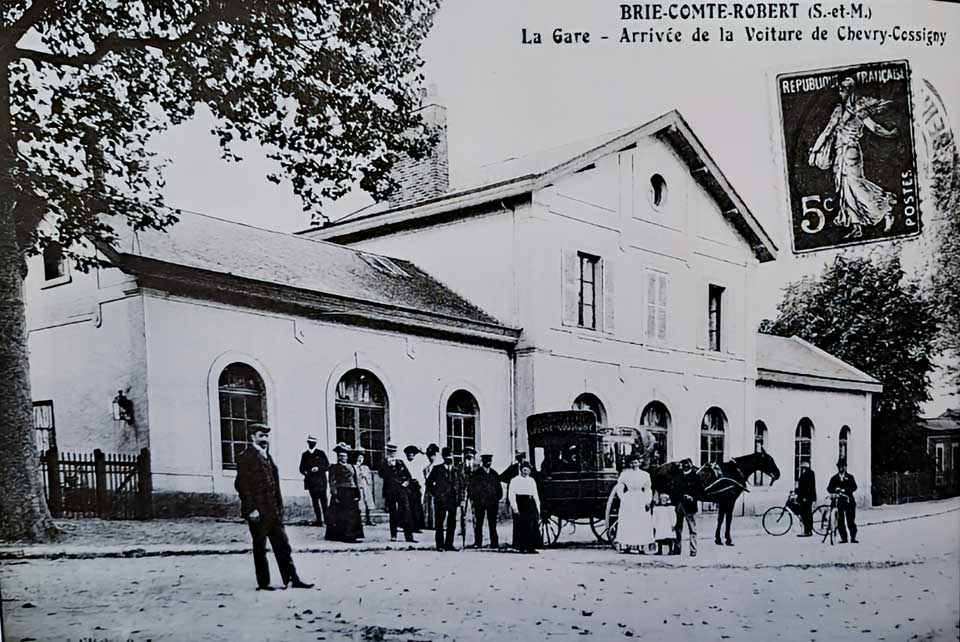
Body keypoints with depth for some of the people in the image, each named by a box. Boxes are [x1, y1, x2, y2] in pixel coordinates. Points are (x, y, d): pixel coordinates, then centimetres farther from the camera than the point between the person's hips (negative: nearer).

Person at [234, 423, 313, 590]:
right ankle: (263, 583, 11)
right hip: (258, 512, -8)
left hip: (273, 512, 8)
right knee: (260, 548, 3)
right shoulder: (246, 457, -8)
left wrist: (279, 507, 15)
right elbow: (242, 485, -15)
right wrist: (251, 509, -19)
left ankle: (292, 579, 11)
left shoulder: (267, 456, 17)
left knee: (283, 546, 7)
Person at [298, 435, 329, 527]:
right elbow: (301, 468, 16)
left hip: (321, 481, -3)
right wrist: (304, 471, -5)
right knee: (315, 501, 4)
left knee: (323, 501, -6)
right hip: (310, 481, 3)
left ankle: (326, 519, -4)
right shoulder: (305, 455, 13)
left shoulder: (321, 453, 4)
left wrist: (318, 468, -13)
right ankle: (319, 520, 8)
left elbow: (327, 465, 2)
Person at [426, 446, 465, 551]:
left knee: (452, 524, 4)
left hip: (453, 501, 3)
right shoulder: (437, 470, 3)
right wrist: (436, 493, -1)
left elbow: (461, 486, 14)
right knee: (440, 524, 0)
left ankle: (449, 544, 12)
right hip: (440, 501, -3)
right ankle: (440, 545, 6)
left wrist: (460, 498, 3)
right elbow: (429, 483, 7)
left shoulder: (457, 471, 11)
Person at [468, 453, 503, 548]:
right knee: (478, 524, 0)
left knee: (492, 524, 2)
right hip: (479, 503, -2)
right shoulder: (476, 473, 4)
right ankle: (478, 543, 5)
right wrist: (473, 499, -5)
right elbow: (470, 486, 2)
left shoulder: (494, 474, 14)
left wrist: (498, 497, 7)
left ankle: (494, 543, 5)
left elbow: (498, 487, 19)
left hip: (492, 503, 2)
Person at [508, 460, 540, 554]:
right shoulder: (515, 480, 0)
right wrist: (514, 507, -14)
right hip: (520, 505, -4)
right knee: (521, 527, -3)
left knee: (533, 527, -4)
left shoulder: (532, 481, 16)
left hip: (530, 504, 4)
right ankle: (521, 548, 4)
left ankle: (531, 547, -2)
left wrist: (538, 507, 12)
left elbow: (535, 495, 18)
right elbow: (511, 495, -5)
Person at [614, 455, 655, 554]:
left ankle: (640, 545, 0)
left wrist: (648, 501, -2)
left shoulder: (645, 474, 8)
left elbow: (648, 489, 8)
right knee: (627, 523, -3)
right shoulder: (625, 474, 5)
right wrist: (623, 498, -3)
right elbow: (619, 488, 7)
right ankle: (625, 545, -1)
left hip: (641, 502, 1)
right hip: (628, 502, -1)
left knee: (642, 523, -3)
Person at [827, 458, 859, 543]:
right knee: (840, 521, -2)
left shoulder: (850, 477, 11)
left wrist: (845, 490, -18)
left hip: (849, 501, -1)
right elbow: (829, 488, 4)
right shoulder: (834, 478, 14)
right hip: (838, 502, 1)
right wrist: (835, 489, -16)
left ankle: (853, 537, 5)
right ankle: (844, 538, 5)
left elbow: (854, 487, -4)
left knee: (850, 520, -4)